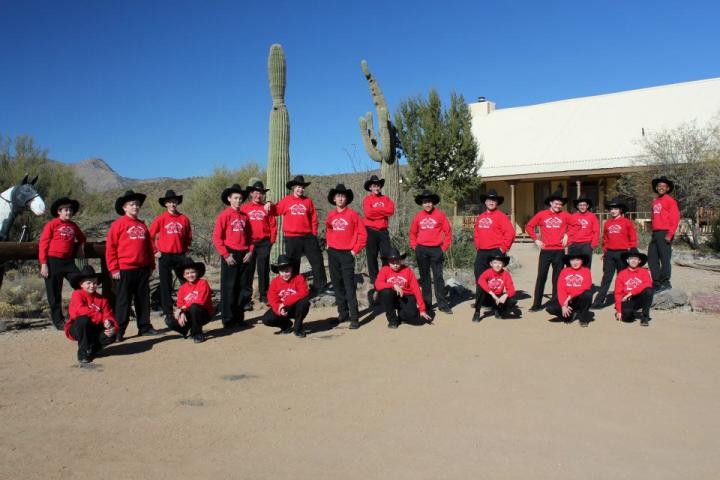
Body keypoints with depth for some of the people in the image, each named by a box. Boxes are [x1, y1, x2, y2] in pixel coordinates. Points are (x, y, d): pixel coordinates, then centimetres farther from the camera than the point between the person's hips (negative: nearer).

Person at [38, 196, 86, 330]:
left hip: (69, 261, 5)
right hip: (53, 262, -4)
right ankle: (58, 320, 13)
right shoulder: (51, 225, -3)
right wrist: (43, 264, -12)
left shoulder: (73, 226, 12)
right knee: (55, 294, 3)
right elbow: (43, 245, -6)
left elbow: (81, 238, 33)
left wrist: (80, 247, 13)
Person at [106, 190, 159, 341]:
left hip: (143, 269, 5)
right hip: (125, 270, -5)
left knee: (143, 299, 11)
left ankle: (145, 327, 21)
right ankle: (119, 331, 8)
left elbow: (148, 246, 17)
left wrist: (151, 265, 14)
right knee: (123, 301, 1)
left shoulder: (142, 225, 12)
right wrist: (114, 269, -9)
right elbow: (110, 247, -7)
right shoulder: (118, 224, -4)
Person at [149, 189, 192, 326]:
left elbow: (189, 236, 16)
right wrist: (155, 251, -1)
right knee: (166, 287, 3)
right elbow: (150, 236, 2)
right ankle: (168, 315, 12)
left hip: (180, 256, 2)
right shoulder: (160, 219, -2)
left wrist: (186, 249, 8)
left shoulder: (184, 219, 4)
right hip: (165, 257, -2)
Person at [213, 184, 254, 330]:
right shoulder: (224, 215, -5)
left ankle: (239, 318, 20)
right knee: (229, 288, -1)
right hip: (230, 255, -5)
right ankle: (228, 320, 5)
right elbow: (216, 237, -9)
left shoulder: (245, 216, 11)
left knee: (242, 289, 10)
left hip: (244, 256, 5)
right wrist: (225, 255, -13)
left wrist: (250, 251, 3)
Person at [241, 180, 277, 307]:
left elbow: (273, 225, 7)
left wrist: (272, 240, 1)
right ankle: (246, 297, 7)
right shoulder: (244, 208, 4)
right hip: (249, 243, -1)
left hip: (264, 243, 1)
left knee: (263, 270, 7)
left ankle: (264, 296, 16)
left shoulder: (266, 208, 8)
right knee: (248, 270, 2)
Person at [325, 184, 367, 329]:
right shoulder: (330, 215, 7)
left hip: (347, 254, -5)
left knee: (349, 286, -9)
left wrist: (356, 250, -7)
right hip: (333, 253, 5)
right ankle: (343, 313, 19)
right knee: (337, 284, 9)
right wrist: (329, 244, 10)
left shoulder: (352, 214, -5)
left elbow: (362, 234, -4)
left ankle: (354, 317, -7)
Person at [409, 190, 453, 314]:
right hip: (421, 250, 3)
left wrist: (444, 247, -3)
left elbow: (448, 231, -1)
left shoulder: (440, 214, -3)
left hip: (436, 250, -3)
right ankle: (426, 303, 17)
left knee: (438, 277, -2)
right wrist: (414, 246, 5)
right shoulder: (418, 216, 4)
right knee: (424, 277, 9)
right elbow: (413, 232, 14)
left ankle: (443, 304, 2)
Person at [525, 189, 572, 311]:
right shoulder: (541, 215, 3)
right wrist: (536, 240, 1)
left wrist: (567, 235, 3)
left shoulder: (565, 215, 5)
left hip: (559, 251, 1)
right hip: (545, 251, -1)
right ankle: (537, 304, 1)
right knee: (541, 277, -2)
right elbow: (529, 226, 8)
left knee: (557, 278, 6)